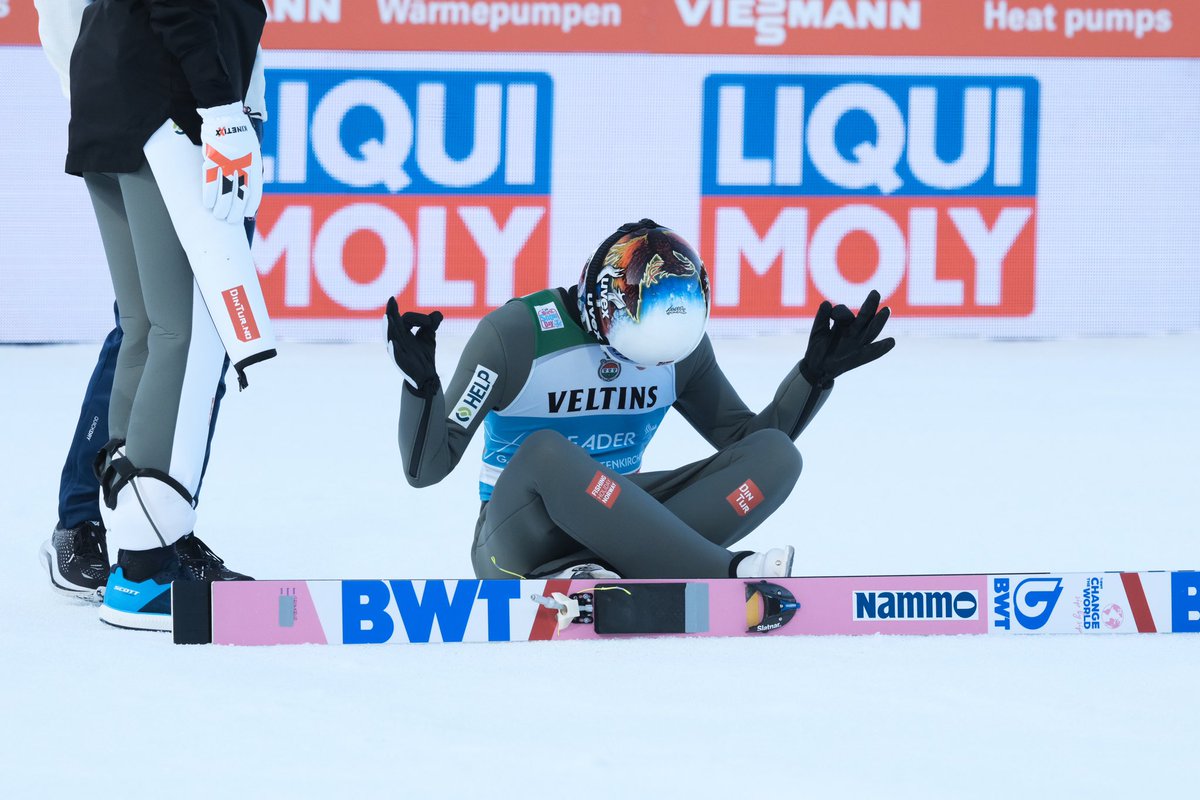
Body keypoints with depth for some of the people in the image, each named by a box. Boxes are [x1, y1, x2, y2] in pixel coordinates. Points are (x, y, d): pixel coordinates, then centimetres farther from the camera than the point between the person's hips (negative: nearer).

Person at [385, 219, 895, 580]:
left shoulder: (680, 342, 0)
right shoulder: (518, 333, -15)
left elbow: (747, 440, 12)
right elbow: (426, 468, -14)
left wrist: (817, 373, -1)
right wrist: (421, 384, -33)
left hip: (615, 522, 5)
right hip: (519, 535, -5)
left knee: (774, 455, -16)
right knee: (545, 452, -39)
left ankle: (586, 577, -33)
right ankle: (724, 577, -40)